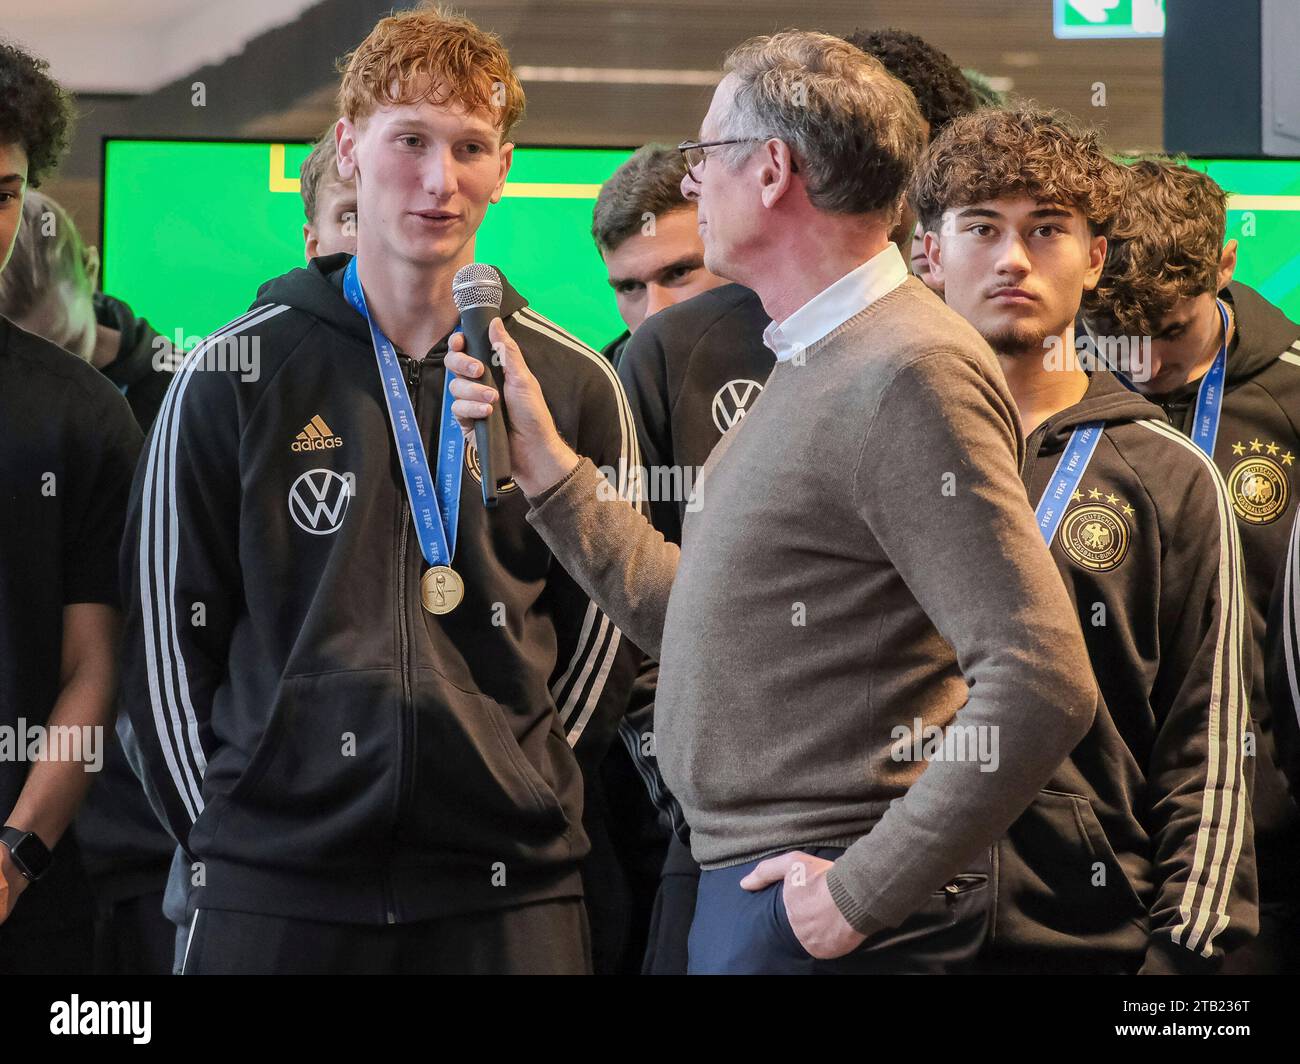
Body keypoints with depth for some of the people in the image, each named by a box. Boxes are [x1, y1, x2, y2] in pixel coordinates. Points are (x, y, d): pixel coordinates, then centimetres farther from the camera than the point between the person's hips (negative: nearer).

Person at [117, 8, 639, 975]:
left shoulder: (575, 386, 6)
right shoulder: (236, 377, 2)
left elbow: (604, 630, 12)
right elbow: (168, 625, 5)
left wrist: (534, 788, 5)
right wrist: (220, 825, 1)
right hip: (273, 887, -1)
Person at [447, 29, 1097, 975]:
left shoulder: (909, 375, -17)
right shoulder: (816, 364, 15)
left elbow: (1044, 684, -24)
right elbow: (690, 618, 18)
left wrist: (865, 891, -22)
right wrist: (540, 458, 15)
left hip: (810, 905, -9)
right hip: (741, 881, 9)